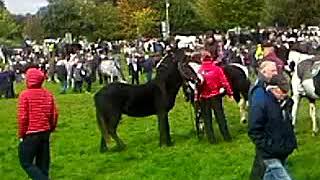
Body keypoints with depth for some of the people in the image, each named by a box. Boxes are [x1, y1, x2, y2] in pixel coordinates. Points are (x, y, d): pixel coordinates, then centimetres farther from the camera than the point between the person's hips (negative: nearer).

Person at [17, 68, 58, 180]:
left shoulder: (25, 95, -13)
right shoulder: (48, 94, 3)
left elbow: (22, 117, -15)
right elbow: (54, 114, 5)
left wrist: (21, 134, -3)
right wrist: (51, 129, 19)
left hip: (30, 134, -6)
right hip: (45, 133, 6)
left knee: (26, 162, 5)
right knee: (43, 163, 15)